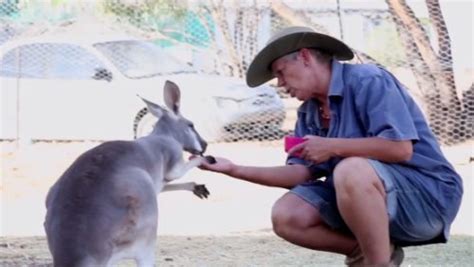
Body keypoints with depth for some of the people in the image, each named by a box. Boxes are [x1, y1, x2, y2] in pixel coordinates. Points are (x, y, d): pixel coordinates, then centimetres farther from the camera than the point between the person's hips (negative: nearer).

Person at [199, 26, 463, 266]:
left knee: (351, 170, -37)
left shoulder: (367, 81, -15)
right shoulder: (309, 112, 11)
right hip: (362, 193, 8)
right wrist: (235, 170, 1)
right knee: (286, 216, -8)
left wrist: (332, 147, -19)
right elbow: (302, 173, 7)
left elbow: (400, 148, -26)